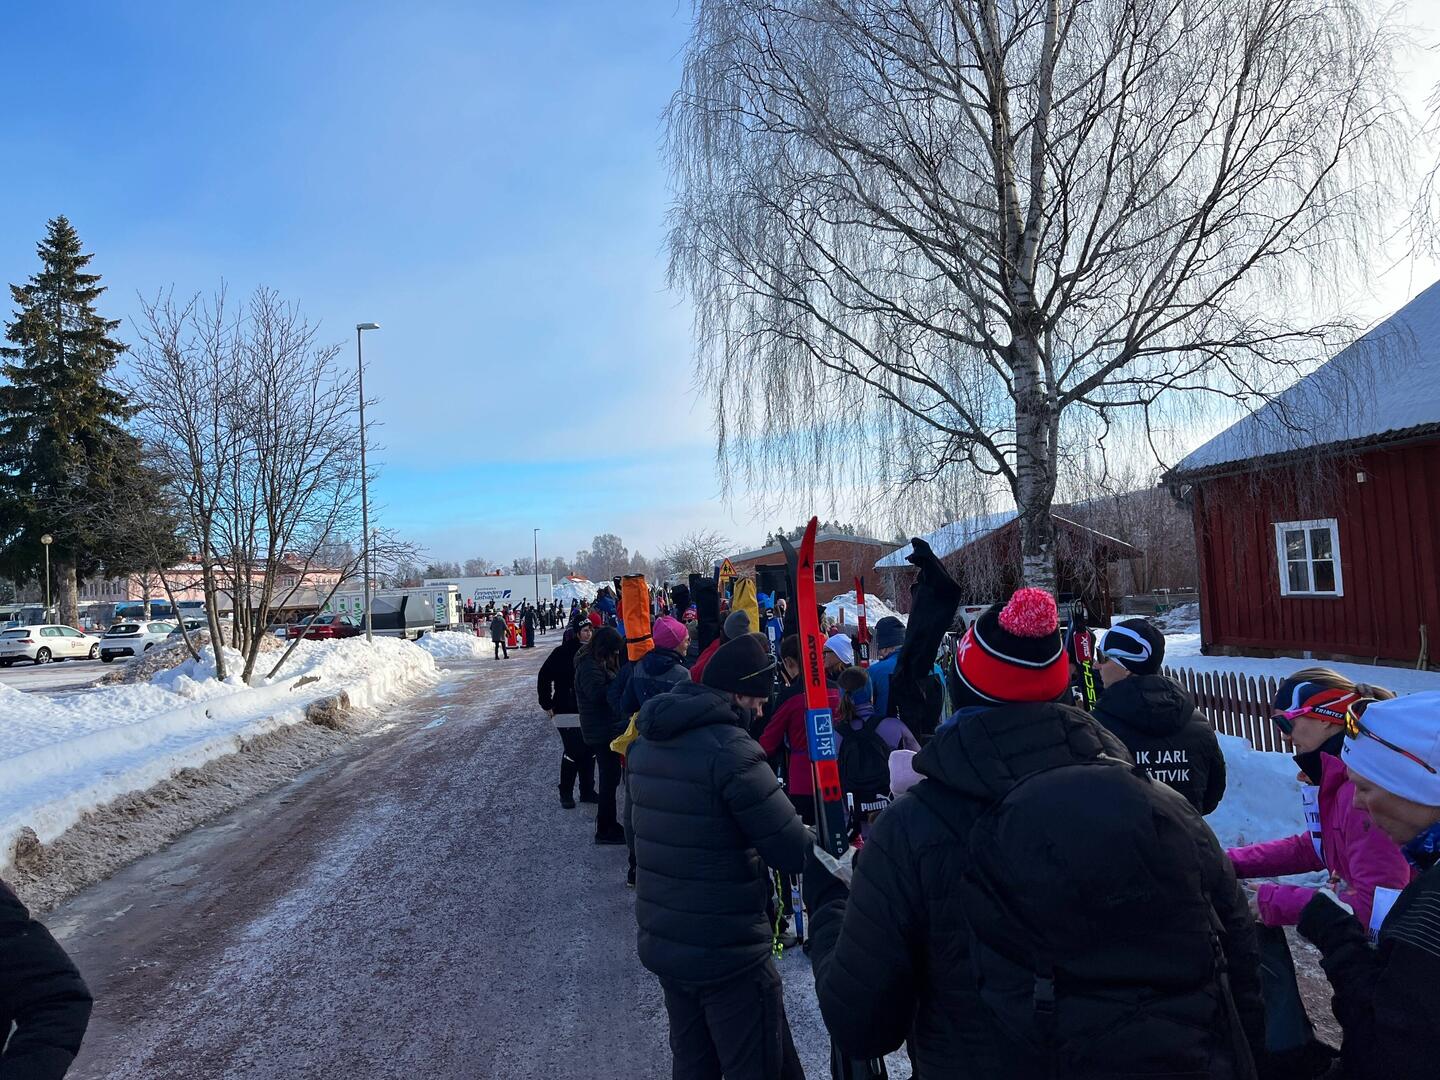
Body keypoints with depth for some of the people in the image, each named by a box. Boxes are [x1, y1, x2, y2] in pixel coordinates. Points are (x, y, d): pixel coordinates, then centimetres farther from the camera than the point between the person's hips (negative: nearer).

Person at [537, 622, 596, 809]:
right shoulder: (563, 653, -11)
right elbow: (544, 677, -7)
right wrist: (547, 704, -6)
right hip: (567, 711, -5)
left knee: (589, 752, 10)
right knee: (573, 751, -6)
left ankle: (587, 791, 23)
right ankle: (565, 793, 11)